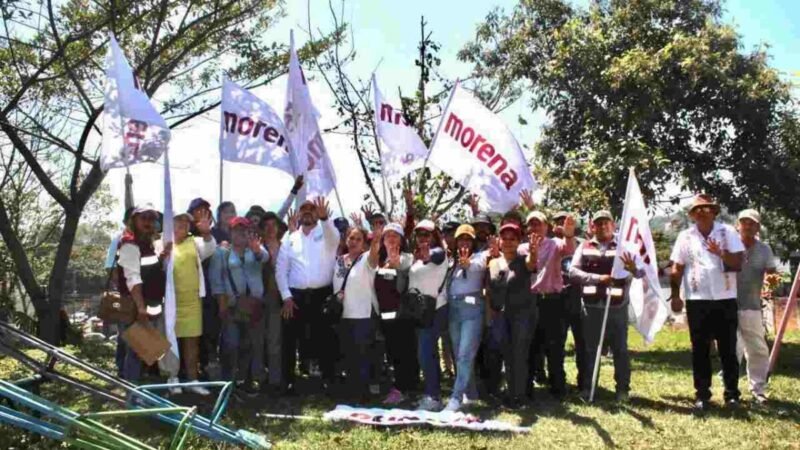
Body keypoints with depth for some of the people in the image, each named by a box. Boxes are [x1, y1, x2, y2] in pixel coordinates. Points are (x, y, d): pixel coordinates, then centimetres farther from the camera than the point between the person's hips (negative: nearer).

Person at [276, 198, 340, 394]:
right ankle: (288, 381, 15)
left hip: (322, 295, -2)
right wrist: (286, 297, -4)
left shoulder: (326, 234, 5)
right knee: (290, 340, 5)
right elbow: (280, 270, 6)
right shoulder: (290, 239, 10)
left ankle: (328, 380, 13)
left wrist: (325, 218, -41)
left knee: (325, 339, 4)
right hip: (295, 296, 2)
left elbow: (334, 237, -21)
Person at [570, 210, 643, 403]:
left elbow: (642, 271, -5)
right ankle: (588, 387, 18)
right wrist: (598, 278, -16)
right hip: (591, 306, 1)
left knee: (620, 348, 5)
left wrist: (633, 269, -30)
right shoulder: (584, 247, 7)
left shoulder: (624, 247, 3)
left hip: (617, 306, -1)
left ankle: (623, 388, 14)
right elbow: (573, 272, -4)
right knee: (590, 348, 8)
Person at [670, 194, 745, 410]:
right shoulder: (685, 236, 5)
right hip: (697, 300, 1)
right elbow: (677, 269, 5)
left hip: (725, 299, -1)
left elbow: (738, 263, -4)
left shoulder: (728, 232, 2)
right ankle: (702, 394, 13)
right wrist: (675, 296, -1)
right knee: (700, 350, 6)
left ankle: (732, 393, 15)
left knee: (728, 348, 5)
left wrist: (721, 253, -20)